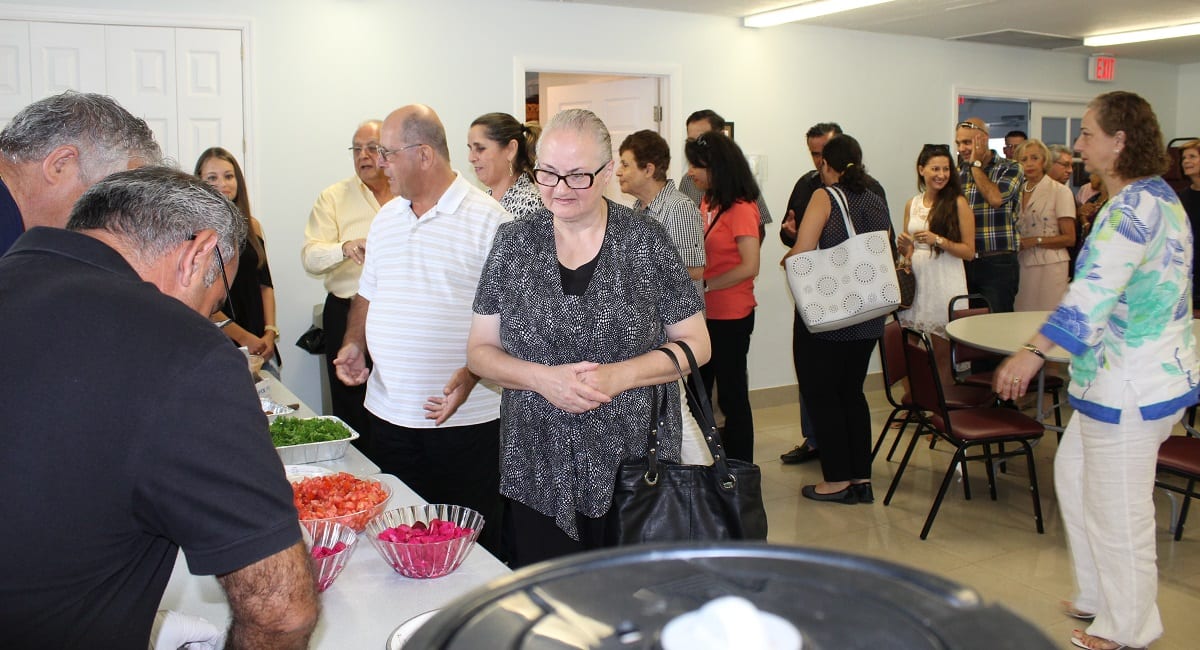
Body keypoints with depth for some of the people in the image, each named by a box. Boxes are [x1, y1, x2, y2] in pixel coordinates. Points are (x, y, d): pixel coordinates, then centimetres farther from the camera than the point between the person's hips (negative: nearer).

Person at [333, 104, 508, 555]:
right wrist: (354, 344, 4)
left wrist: (472, 374, -22)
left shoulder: (487, 218, -9)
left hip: (465, 417, -6)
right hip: (389, 412, 6)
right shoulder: (386, 218, 13)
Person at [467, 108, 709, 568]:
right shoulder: (513, 243, 3)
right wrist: (541, 378, -14)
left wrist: (620, 375, -16)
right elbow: (480, 350, 5)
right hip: (539, 476, 2)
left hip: (634, 467, -1)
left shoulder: (646, 242, -3)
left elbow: (696, 344, 0)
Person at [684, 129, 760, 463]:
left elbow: (749, 266, -22)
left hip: (730, 316, -8)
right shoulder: (707, 202, 8)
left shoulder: (741, 208, -15)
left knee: (732, 395, 5)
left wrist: (704, 285, -17)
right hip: (704, 312, 8)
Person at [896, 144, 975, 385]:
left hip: (946, 284, -4)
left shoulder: (958, 203, -2)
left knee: (943, 353, 1)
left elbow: (969, 251, -5)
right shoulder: (912, 205, 11)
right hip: (916, 282, 4)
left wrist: (938, 240, -17)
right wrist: (903, 246, -3)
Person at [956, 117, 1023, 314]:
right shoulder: (959, 172, 15)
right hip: (964, 262, 4)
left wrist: (976, 164, -6)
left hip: (997, 263, -4)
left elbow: (995, 198, -16)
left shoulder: (1009, 169, 2)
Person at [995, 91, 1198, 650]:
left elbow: (1096, 289, -31)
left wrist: (1034, 351, -36)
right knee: (1073, 472, 21)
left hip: (1132, 384, -11)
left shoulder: (1136, 203, -20)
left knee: (1116, 505, 3)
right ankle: (1098, 596, 35)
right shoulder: (1153, 195, 12)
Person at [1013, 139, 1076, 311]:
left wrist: (1035, 241, -14)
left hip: (1049, 266, -5)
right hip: (1021, 265, 5)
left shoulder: (1060, 191, -3)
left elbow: (1069, 239, -5)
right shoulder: (1017, 191, 12)